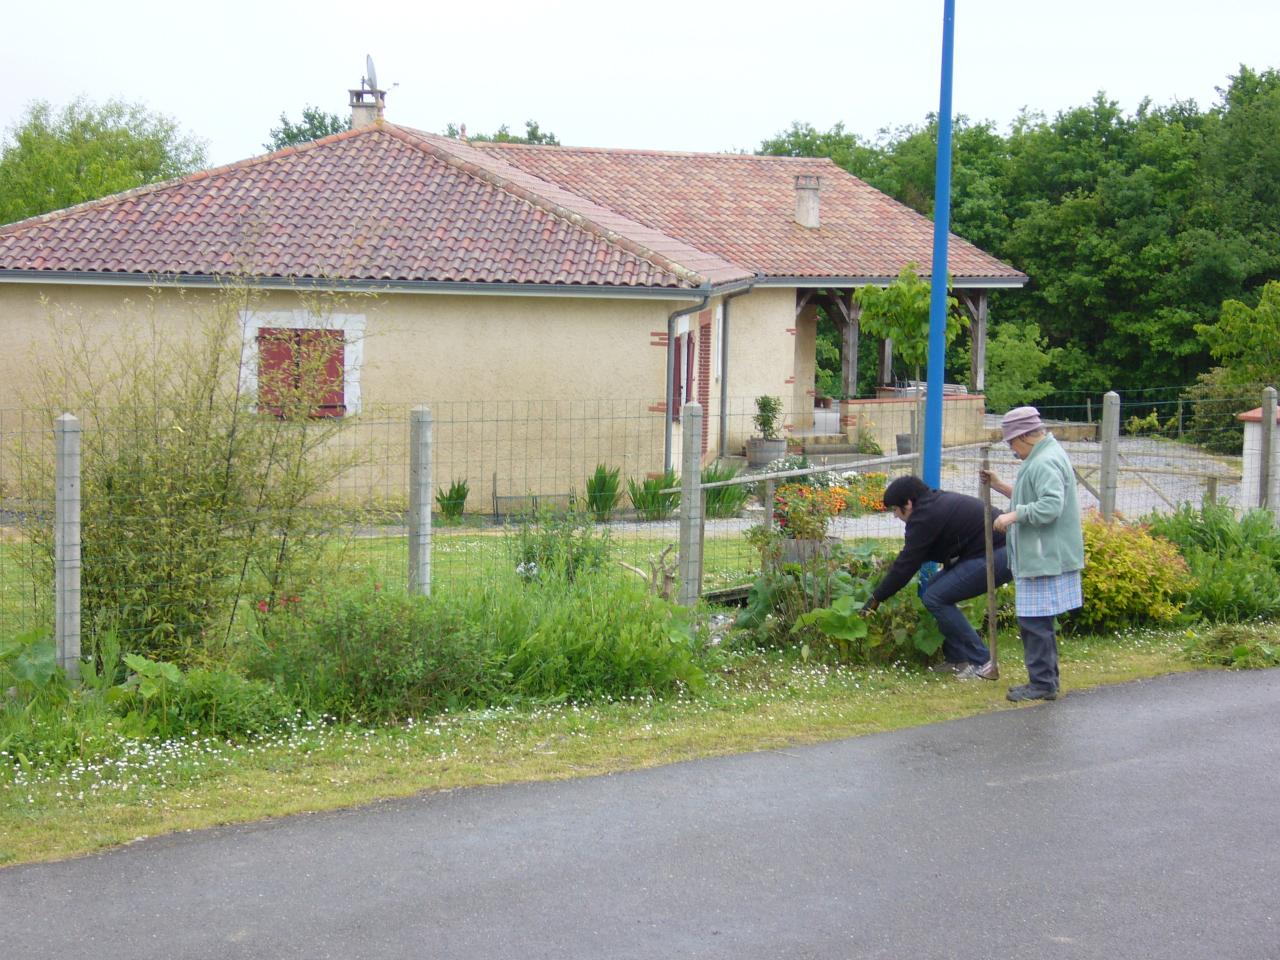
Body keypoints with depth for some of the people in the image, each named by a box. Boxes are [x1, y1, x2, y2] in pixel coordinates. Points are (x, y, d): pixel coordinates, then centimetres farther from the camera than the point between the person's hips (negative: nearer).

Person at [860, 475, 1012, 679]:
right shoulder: (937, 501, 16)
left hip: (997, 557, -10)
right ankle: (957, 658, 16)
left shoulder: (925, 517, -13)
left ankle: (980, 662, -5)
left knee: (934, 598, -7)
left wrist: (876, 598, -1)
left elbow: (906, 564, -10)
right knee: (936, 587, 14)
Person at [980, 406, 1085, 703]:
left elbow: (1050, 506, -29)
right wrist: (999, 486, 20)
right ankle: (1045, 681, 22)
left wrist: (1014, 515, -22)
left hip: (1044, 558, -11)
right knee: (1039, 623, 16)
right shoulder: (1042, 457, 16)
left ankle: (1042, 684, 0)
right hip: (1040, 555, 11)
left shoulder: (1045, 463, -18)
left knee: (1034, 622, -6)